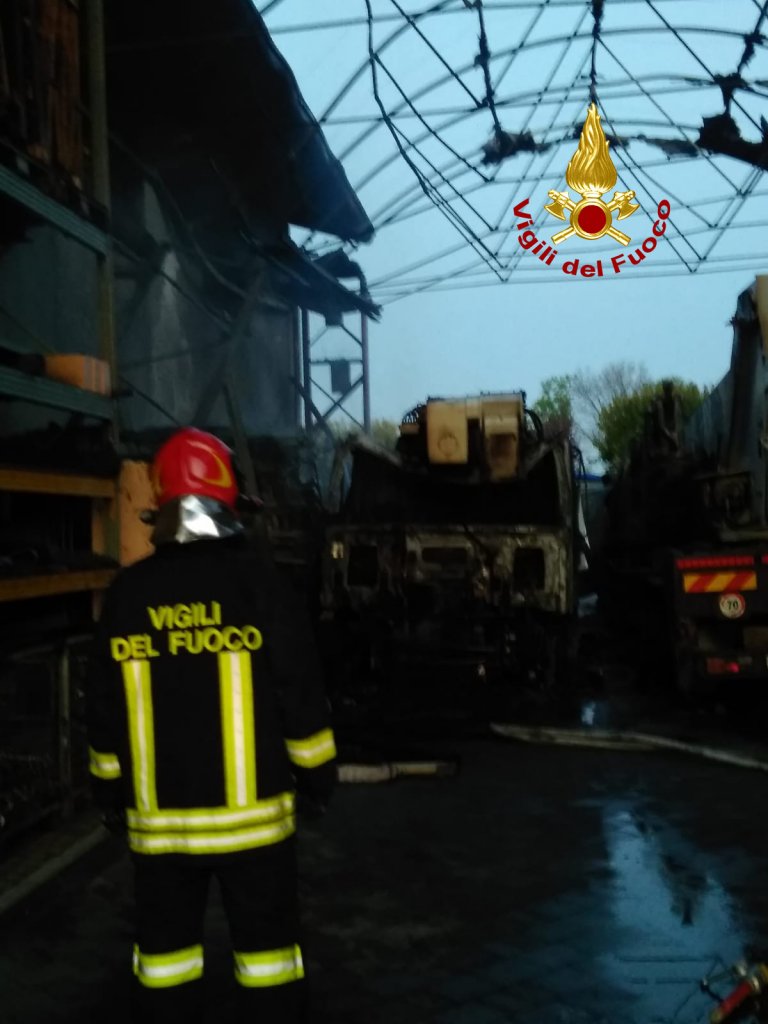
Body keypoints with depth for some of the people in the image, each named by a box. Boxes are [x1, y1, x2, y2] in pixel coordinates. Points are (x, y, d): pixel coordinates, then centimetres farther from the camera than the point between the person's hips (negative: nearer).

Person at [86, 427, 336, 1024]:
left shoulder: (128, 593, -1)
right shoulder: (256, 580, -10)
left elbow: (105, 713, 6)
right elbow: (300, 692, -8)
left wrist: (109, 793, 18)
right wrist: (319, 775, 6)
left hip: (158, 821, 3)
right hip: (251, 813, -2)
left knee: (165, 949, 16)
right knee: (267, 946, 10)